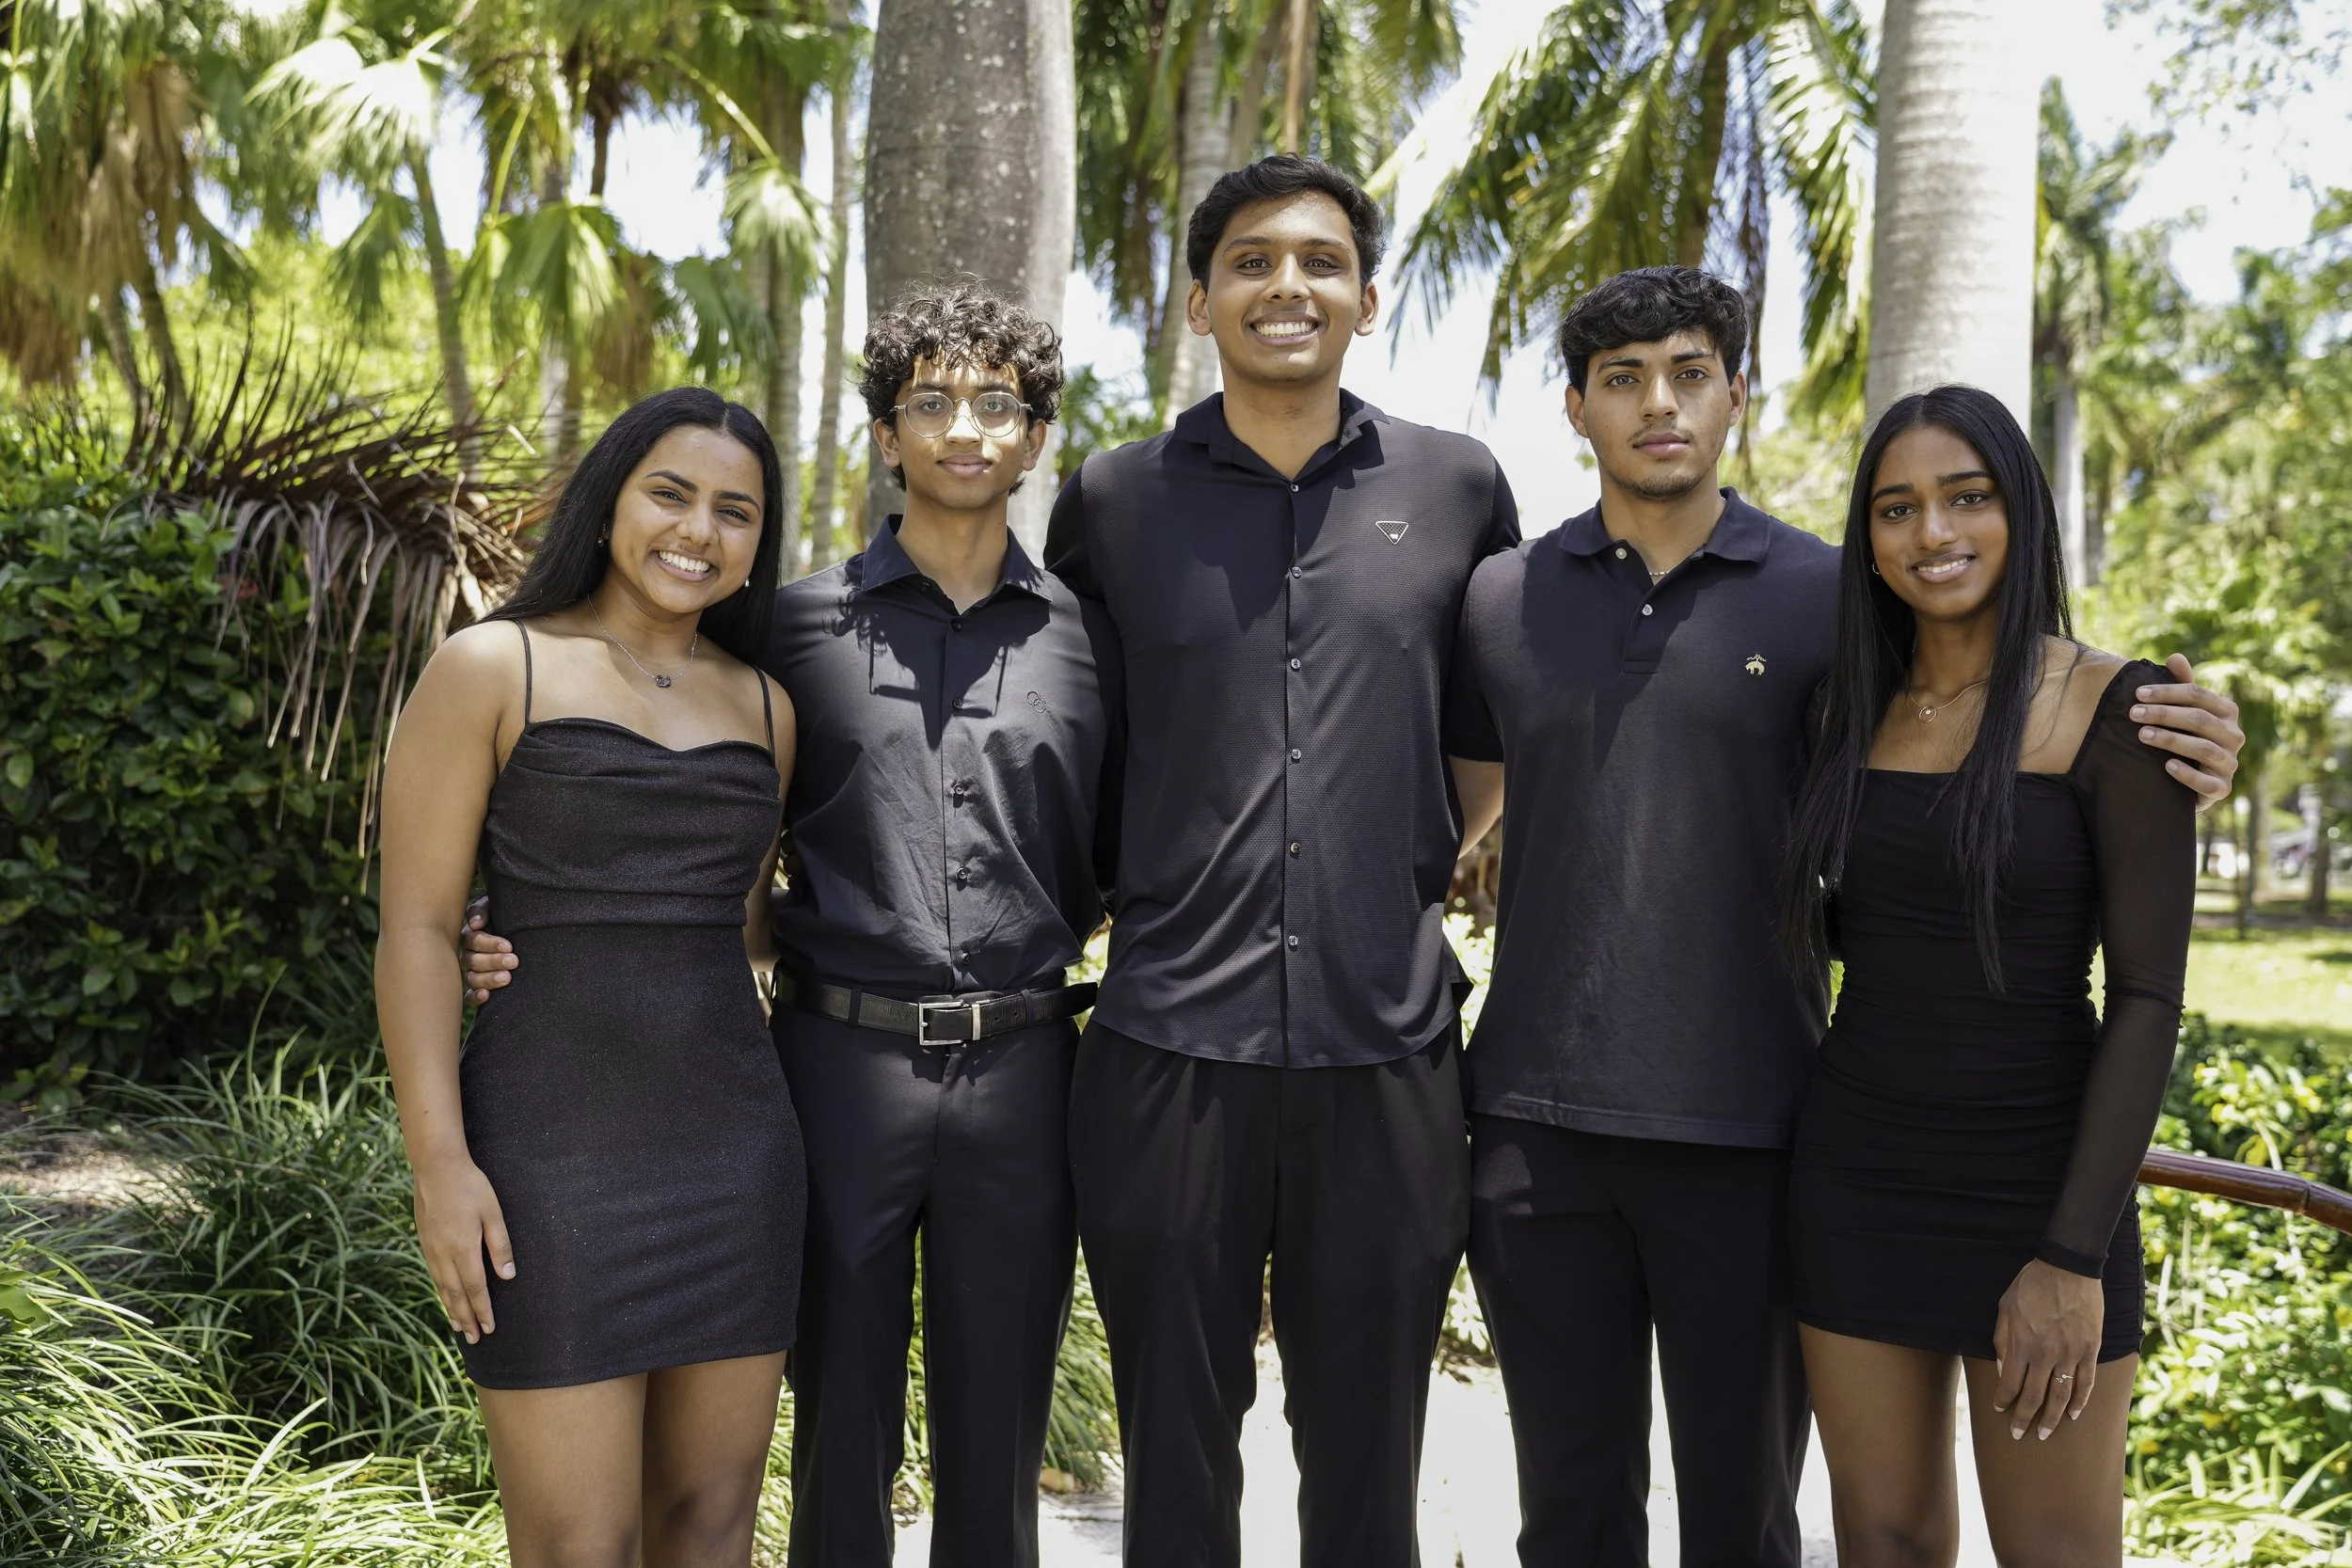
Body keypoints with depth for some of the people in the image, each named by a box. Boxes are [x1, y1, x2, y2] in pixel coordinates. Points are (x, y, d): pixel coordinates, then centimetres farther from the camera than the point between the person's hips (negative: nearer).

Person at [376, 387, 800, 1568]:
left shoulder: (760, 706, 10)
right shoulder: (489, 670, -3)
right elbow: (415, 927, -7)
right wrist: (439, 1164, -14)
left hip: (730, 1147, 5)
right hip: (552, 1156, -4)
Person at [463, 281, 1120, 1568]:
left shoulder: (1083, 638, 6)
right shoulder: (801, 626, 3)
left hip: (1020, 1068, 1)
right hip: (845, 1061, -1)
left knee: (995, 1448, 12)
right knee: (842, 1430, 11)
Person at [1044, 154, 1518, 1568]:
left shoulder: (1458, 488, 5)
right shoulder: (1112, 501, 5)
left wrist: (1469, 845, 11)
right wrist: (1124, 879, 11)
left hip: (1388, 1043, 0)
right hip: (1173, 1041, 0)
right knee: (1175, 1451, 12)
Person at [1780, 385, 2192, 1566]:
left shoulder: (2115, 709, -10)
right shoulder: (1850, 709, 5)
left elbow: (2148, 996, -13)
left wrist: (2077, 1257, -16)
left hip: (2036, 1189, -4)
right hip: (1857, 1176, 4)